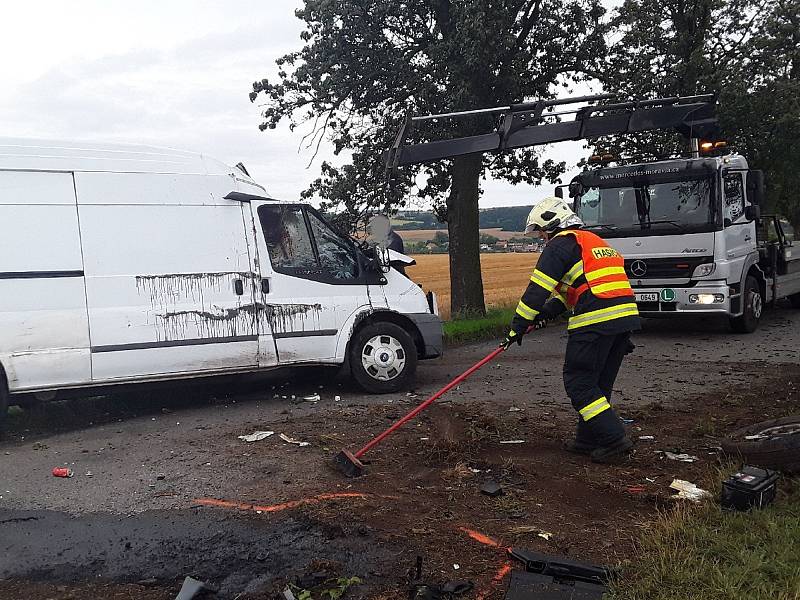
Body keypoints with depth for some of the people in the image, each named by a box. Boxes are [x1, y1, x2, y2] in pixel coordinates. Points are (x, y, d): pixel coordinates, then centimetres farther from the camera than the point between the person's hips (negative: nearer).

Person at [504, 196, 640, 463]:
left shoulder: (562, 243, -1)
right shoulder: (595, 241, 28)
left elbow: (538, 288, -6)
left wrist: (518, 327, -2)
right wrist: (545, 314, 24)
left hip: (595, 321, -9)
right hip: (626, 317, 9)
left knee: (579, 383, 1)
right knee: (599, 384, 17)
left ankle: (614, 439, -2)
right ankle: (588, 440, 25)